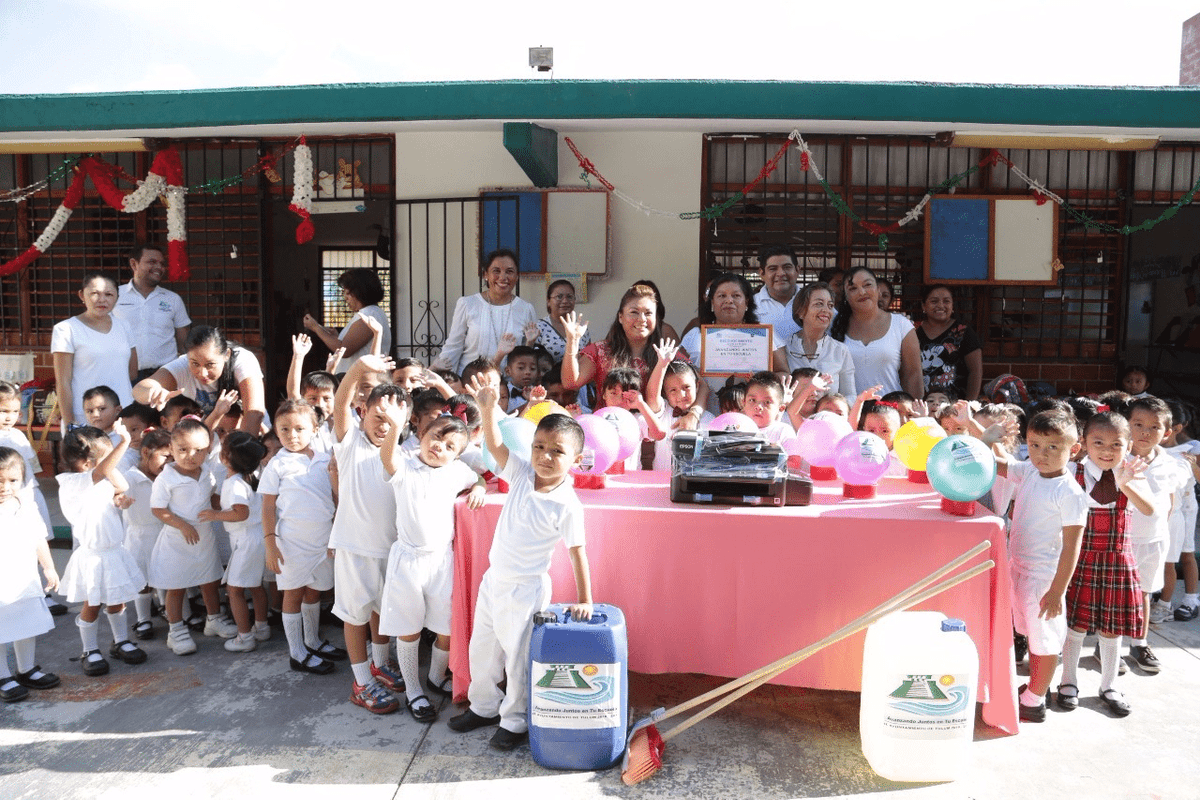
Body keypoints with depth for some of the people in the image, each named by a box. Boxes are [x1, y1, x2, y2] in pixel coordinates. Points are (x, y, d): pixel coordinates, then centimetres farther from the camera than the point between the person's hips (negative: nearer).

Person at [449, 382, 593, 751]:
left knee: (519, 658, 10)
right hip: (494, 579, 6)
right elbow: (495, 446, -11)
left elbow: (577, 553, -15)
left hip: (525, 590, -6)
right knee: (481, 650, 21)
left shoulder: (568, 506, -21)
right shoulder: (522, 474, -7)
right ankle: (484, 706, 44)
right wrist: (488, 410, -28)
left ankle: (516, 722, 32)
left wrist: (584, 600, -13)